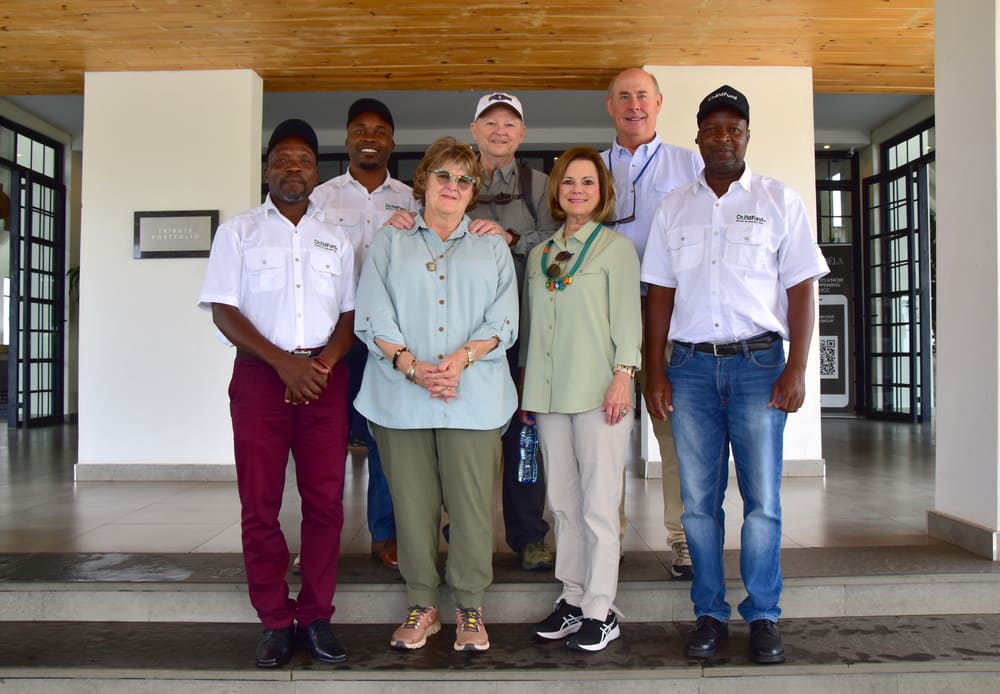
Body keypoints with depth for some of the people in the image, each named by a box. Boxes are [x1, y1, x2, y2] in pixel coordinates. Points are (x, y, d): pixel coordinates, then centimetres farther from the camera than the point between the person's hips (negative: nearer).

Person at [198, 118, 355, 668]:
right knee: (260, 504, 0)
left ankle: (316, 616, 12)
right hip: (259, 376, -1)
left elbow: (350, 313, 12)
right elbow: (223, 311, -1)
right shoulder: (238, 232, 8)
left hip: (325, 376, 2)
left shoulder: (336, 238, 15)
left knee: (325, 501, 0)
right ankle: (274, 621, 12)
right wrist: (284, 363, -12)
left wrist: (324, 362, -8)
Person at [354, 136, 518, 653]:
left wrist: (461, 358, -12)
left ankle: (470, 608, 14)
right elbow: (372, 318, 3)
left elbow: (502, 321, 5)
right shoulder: (389, 243, 15)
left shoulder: (491, 248, 17)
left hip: (473, 395, 0)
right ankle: (422, 606, 18)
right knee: (412, 502, 4)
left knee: (472, 503, -1)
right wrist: (412, 365, -11)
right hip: (400, 397, 0)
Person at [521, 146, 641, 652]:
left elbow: (627, 317, -3)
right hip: (549, 393, 5)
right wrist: (527, 387, 15)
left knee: (598, 505, -3)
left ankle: (600, 611, 7)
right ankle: (573, 598, 20)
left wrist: (622, 375, -13)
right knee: (563, 502, 9)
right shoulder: (539, 254, 17)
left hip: (598, 391, -5)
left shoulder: (616, 247, 3)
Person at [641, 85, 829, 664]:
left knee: (762, 499, 0)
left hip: (758, 361, -2)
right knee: (699, 501, 5)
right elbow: (660, 295, 10)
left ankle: (764, 617, 14)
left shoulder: (781, 201, 6)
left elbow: (802, 289, 2)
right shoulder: (674, 208, 12)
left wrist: (797, 369, -7)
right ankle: (710, 614, 17)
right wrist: (655, 373, 4)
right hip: (691, 365, 2)